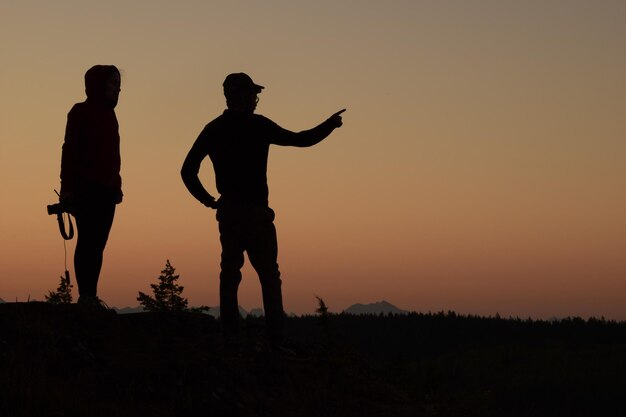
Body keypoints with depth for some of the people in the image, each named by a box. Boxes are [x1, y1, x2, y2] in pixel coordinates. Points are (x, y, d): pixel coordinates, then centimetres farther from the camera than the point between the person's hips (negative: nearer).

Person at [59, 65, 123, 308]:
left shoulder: (109, 115, 19)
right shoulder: (81, 112, -2)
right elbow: (69, 151, -7)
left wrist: (116, 187, 14)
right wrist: (67, 188, -14)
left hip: (106, 191, 7)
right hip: (86, 189, -7)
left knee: (98, 243, 3)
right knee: (87, 241, -9)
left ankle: (91, 296, 3)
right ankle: (85, 296, -10)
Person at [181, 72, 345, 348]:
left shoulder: (213, 129, 8)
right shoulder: (257, 125, -7)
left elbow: (188, 170, 4)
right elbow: (301, 140, -1)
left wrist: (208, 200, 12)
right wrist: (330, 125, 14)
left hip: (227, 211, 6)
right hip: (255, 211, -5)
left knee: (230, 273, 9)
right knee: (268, 275, -4)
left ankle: (229, 336, 4)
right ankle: (277, 338, -9)